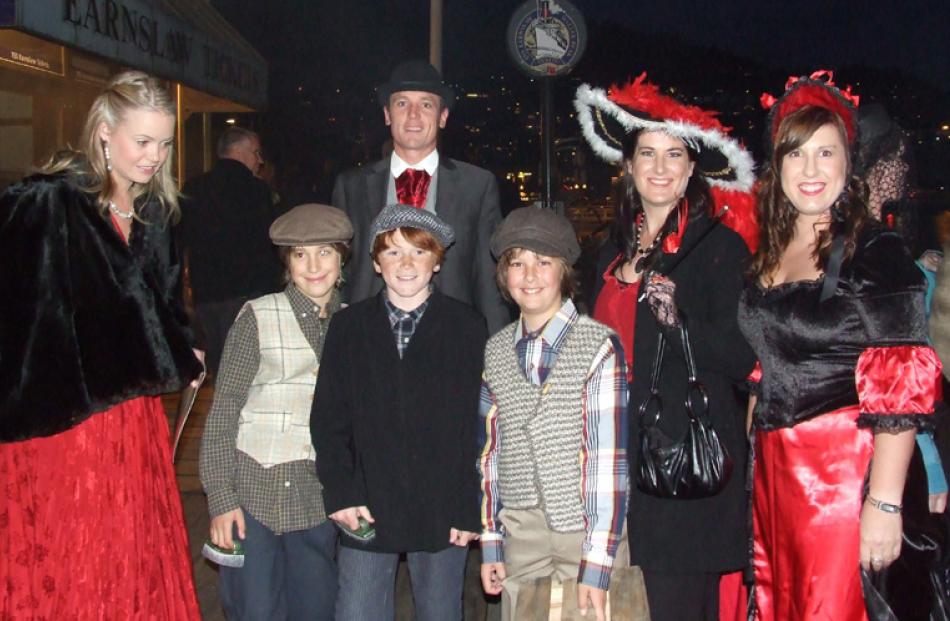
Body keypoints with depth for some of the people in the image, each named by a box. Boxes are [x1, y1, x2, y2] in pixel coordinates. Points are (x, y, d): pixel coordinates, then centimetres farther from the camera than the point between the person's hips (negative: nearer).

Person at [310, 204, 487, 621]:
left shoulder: (467, 328, 0)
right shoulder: (348, 327, 5)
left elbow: (479, 422, -2)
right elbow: (328, 419, 5)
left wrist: (469, 508, -6)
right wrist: (341, 492, -5)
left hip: (442, 513, -1)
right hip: (368, 512, 1)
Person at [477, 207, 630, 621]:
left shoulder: (599, 347, -11)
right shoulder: (496, 351, 6)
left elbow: (607, 456, -13)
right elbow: (490, 449, 9)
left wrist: (596, 562, -16)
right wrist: (490, 543, 8)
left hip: (588, 529, -4)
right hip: (520, 536, 4)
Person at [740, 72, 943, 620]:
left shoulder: (875, 252, -9)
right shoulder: (768, 252, 10)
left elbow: (901, 388, -14)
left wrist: (884, 503, -18)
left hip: (844, 469, -6)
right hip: (772, 466, 6)